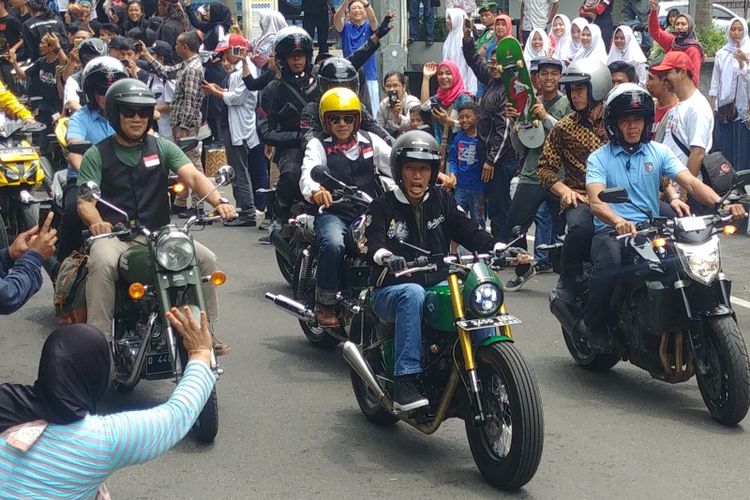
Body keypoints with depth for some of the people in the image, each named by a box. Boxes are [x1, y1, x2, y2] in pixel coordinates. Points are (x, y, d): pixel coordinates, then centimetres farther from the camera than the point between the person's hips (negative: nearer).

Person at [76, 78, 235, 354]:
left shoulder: (162, 147, 10)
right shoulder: (96, 155, 5)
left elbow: (193, 176, -5)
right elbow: (85, 200, -6)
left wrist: (218, 201, -25)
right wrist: (96, 222, -30)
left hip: (159, 232, 3)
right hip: (114, 235, -3)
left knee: (206, 258, -16)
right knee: (102, 264, -34)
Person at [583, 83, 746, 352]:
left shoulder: (659, 152, 13)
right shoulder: (599, 158, 4)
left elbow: (690, 182, 0)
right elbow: (596, 201, -13)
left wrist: (721, 204, -21)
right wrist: (618, 222, -36)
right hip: (610, 231, -3)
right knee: (610, 269, -35)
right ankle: (592, 325, -8)